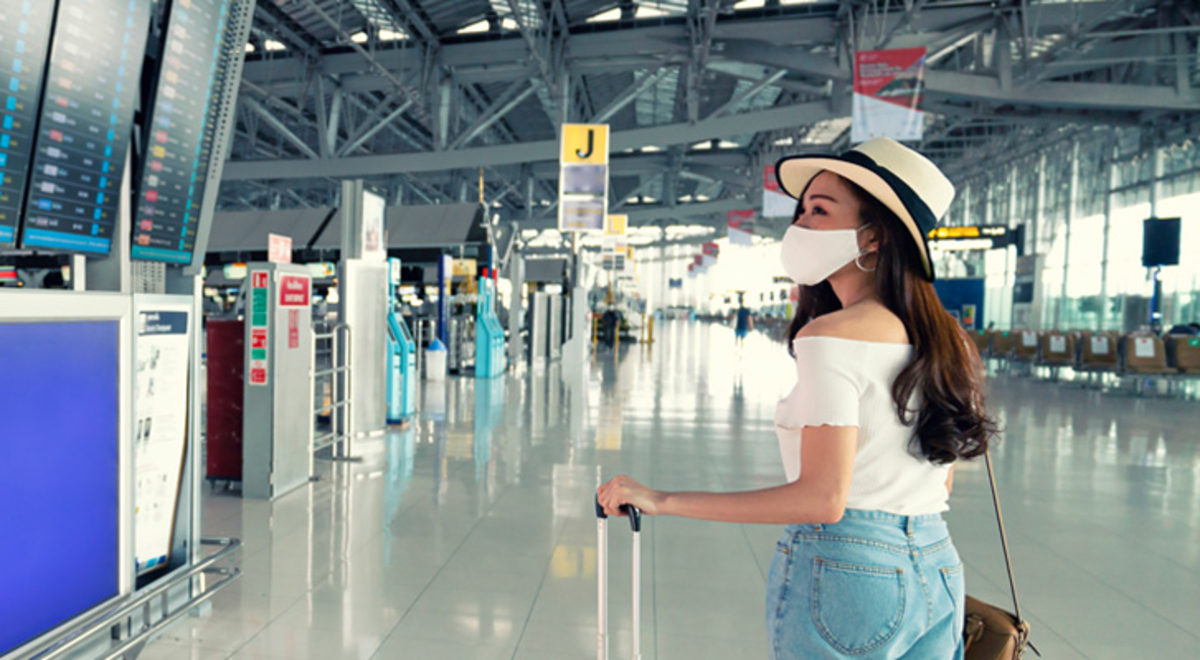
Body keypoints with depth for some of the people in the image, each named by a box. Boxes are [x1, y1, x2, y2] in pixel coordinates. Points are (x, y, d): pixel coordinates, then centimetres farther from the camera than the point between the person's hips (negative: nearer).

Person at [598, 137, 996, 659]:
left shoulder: (830, 337, -19)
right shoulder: (943, 342, 5)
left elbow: (822, 498, -24)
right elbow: (941, 483, 12)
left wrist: (662, 501, -21)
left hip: (841, 569, -7)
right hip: (937, 570, 7)